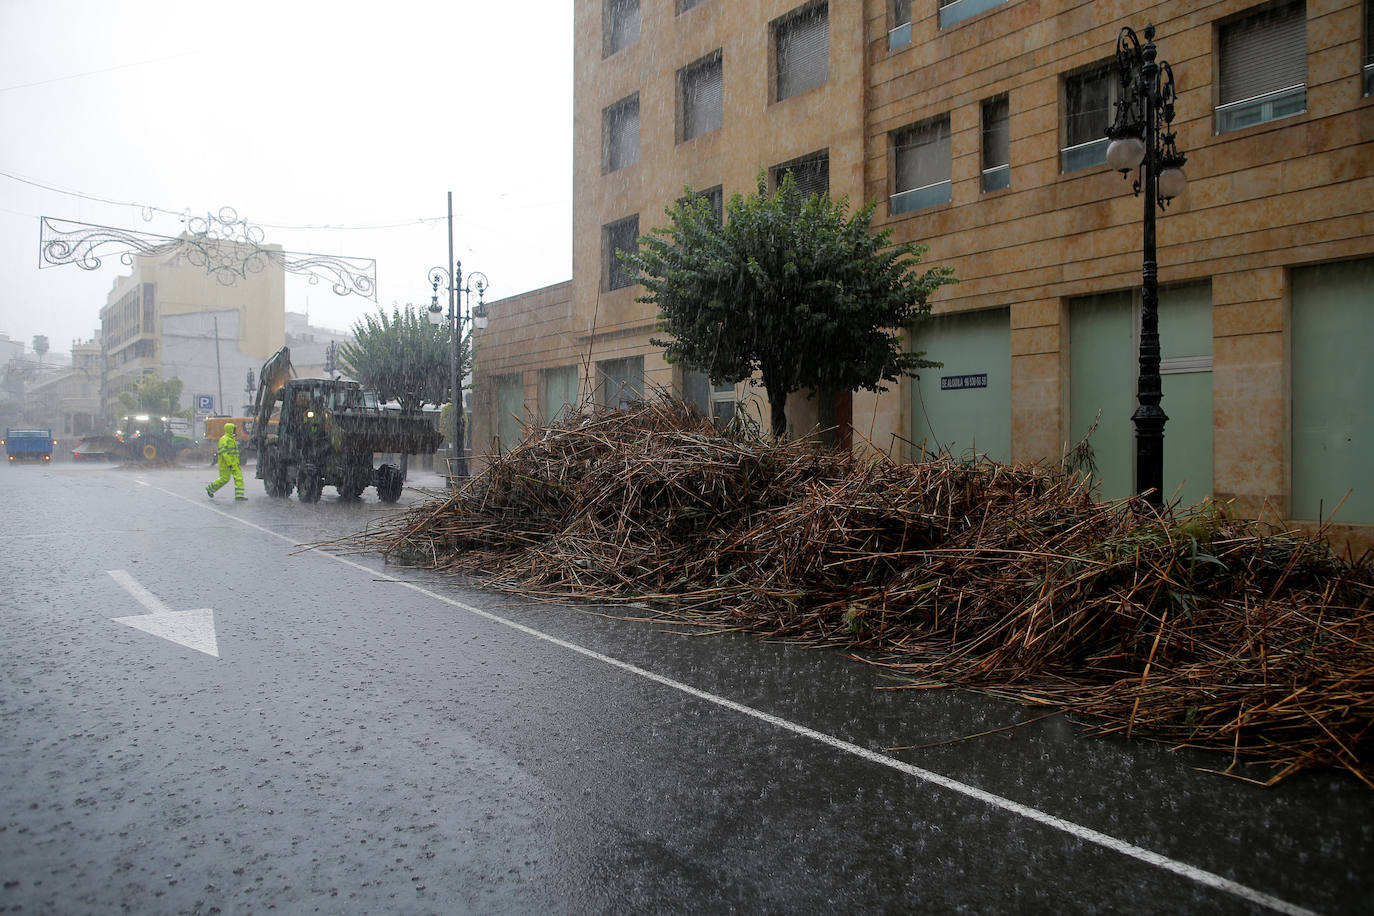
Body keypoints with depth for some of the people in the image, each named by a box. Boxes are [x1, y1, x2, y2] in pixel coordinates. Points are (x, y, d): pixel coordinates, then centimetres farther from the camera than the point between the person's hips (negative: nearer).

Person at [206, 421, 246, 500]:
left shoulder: (231, 439, 15)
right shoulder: (224, 439, -15)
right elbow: (224, 452, -22)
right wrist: (229, 464, -26)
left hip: (234, 463, 9)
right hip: (226, 463, -9)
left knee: (239, 477, -4)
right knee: (224, 479, -2)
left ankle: (239, 495, -8)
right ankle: (210, 488, 20)